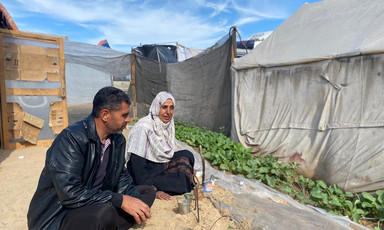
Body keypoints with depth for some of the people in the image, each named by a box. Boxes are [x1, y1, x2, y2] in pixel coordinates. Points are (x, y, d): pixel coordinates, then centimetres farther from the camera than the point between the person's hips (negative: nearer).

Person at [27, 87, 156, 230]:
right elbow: (70, 194, -28)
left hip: (95, 204, 7)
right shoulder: (71, 138, -22)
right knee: (104, 212, -36)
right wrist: (121, 200, -26)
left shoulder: (118, 139, 1)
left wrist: (134, 199, -10)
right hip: (58, 217, -7)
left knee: (148, 191, -1)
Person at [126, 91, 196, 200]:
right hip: (146, 174, -7)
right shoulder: (142, 128, -23)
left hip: (162, 166, 8)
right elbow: (137, 165, -24)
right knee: (181, 182, -22)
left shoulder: (168, 124, 1)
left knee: (187, 155, -10)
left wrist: (187, 170, 2)